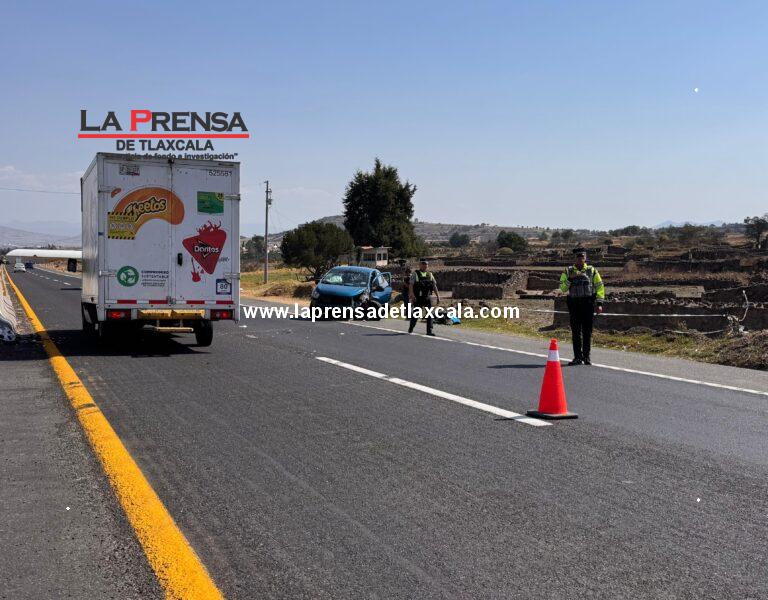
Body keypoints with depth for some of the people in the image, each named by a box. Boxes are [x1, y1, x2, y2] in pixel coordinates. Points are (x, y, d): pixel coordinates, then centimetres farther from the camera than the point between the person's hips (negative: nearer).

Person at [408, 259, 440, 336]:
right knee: (416, 313, 5)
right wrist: (412, 294, -23)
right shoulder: (415, 274, 1)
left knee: (429, 313, -7)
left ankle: (429, 330, -6)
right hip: (418, 297, -3)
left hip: (427, 297, 3)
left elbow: (434, 286, 12)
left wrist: (437, 296, 4)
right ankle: (411, 328, 25)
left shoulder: (430, 275, 13)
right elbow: (410, 284, -9)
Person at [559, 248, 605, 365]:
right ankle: (577, 357, 7)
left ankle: (586, 357, 8)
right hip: (574, 304, 1)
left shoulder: (592, 271, 6)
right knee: (576, 331, 1)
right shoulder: (568, 271, 7)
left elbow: (600, 287, 6)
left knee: (587, 331, 1)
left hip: (588, 304, -1)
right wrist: (570, 278, -16)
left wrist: (599, 303, -1)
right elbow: (563, 288, 0)